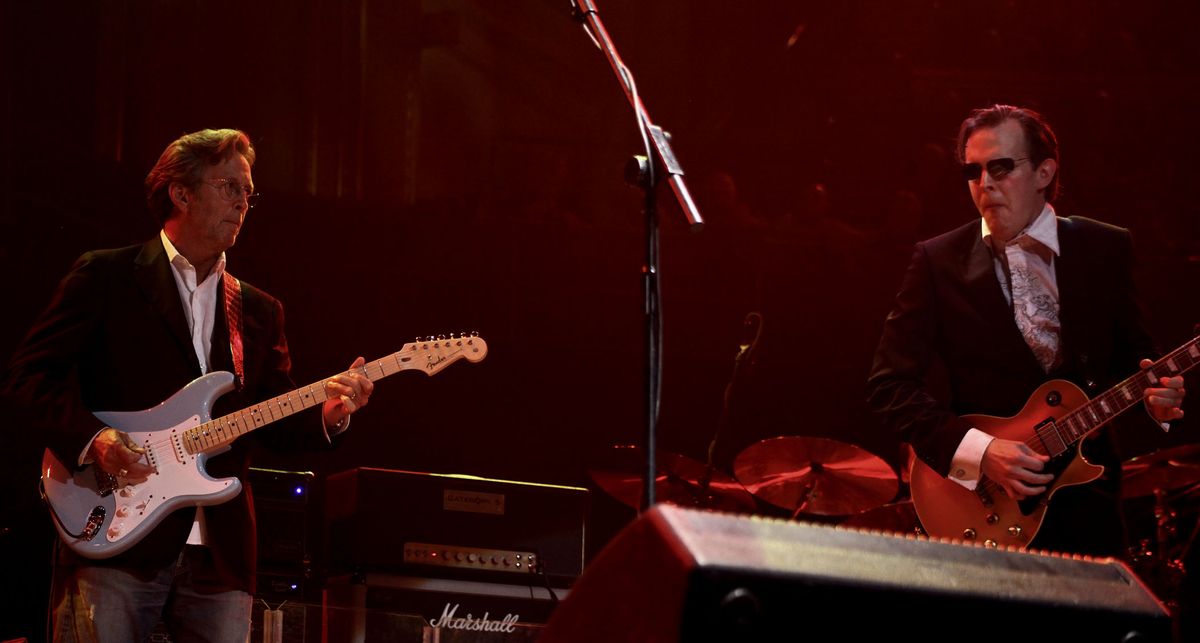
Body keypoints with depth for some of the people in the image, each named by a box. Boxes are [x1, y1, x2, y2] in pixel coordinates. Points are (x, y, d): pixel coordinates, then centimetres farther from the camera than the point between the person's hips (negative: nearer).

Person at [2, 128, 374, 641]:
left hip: (219, 557, 4)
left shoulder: (259, 310, 19)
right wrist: (90, 438, -16)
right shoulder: (106, 276, 4)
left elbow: (277, 424, 16)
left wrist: (326, 416, -6)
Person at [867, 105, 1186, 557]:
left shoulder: (1106, 249, 2)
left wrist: (1152, 392, -14)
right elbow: (889, 384, -8)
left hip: (1087, 506, 2)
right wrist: (980, 452, -19)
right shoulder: (938, 262, -5)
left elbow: (1132, 355, 10)